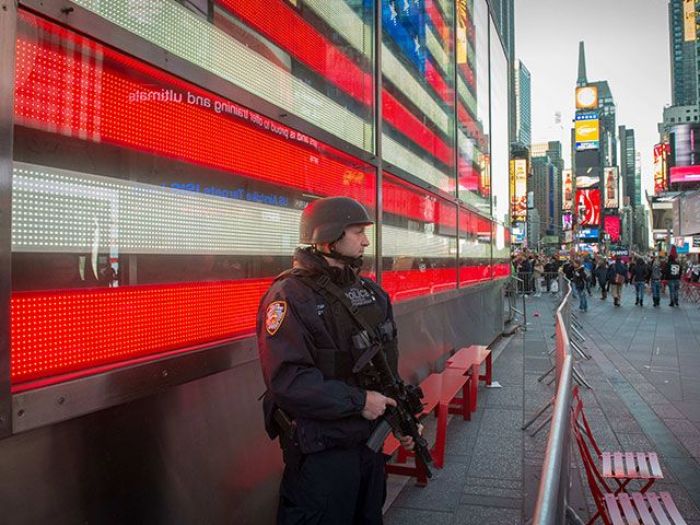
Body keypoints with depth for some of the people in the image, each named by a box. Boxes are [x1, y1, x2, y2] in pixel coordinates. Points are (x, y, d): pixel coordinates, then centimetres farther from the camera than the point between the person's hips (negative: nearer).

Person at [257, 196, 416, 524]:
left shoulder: (370, 292, 6)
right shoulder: (289, 296, -17)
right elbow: (287, 380, -26)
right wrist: (359, 401, -22)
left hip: (371, 441, 8)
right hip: (321, 452, -7)